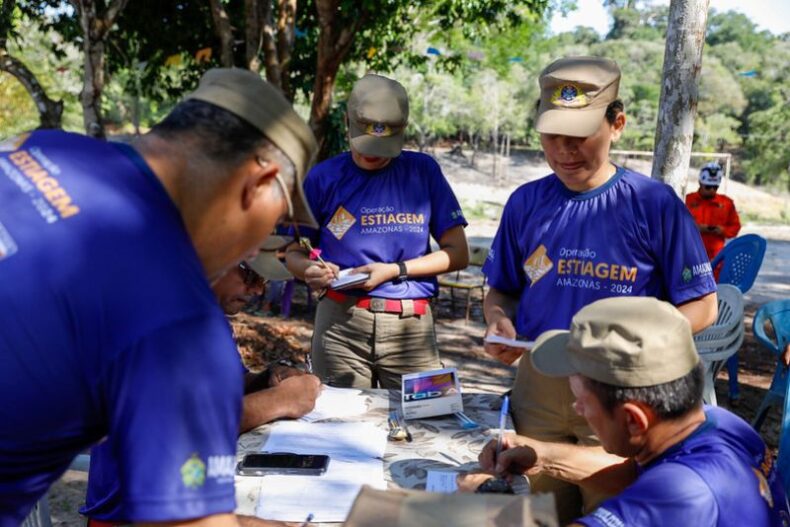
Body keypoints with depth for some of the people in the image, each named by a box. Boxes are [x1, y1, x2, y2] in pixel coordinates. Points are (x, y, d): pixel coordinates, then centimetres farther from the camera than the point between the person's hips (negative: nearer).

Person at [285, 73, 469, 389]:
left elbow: (458, 254, 4)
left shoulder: (423, 171, 6)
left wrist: (395, 270, -8)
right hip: (341, 323, 0)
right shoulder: (324, 177, 5)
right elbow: (293, 252, 10)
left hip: (411, 326, 0)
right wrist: (308, 269, -13)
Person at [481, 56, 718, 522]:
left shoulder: (654, 204, -10)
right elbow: (502, 291, 12)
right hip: (537, 384, 3)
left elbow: (702, 306, -7)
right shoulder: (526, 203, 1)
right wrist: (499, 321, -10)